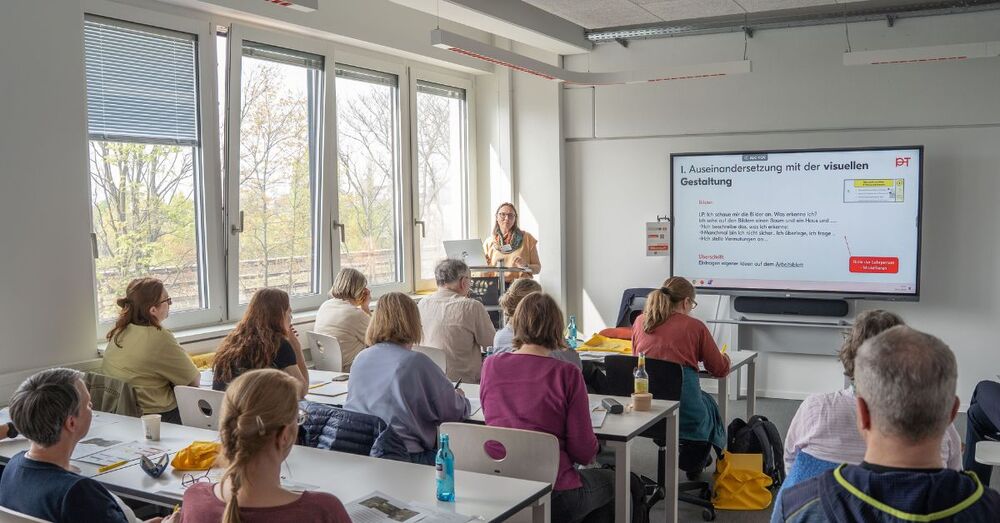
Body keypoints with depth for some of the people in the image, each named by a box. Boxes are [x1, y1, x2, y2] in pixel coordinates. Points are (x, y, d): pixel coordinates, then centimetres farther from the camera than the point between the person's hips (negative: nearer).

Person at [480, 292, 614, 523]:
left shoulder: (491, 365, -4)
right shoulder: (566, 374, -16)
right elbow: (584, 452, -11)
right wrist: (591, 451, 10)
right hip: (553, 497, -5)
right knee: (611, 481, 28)